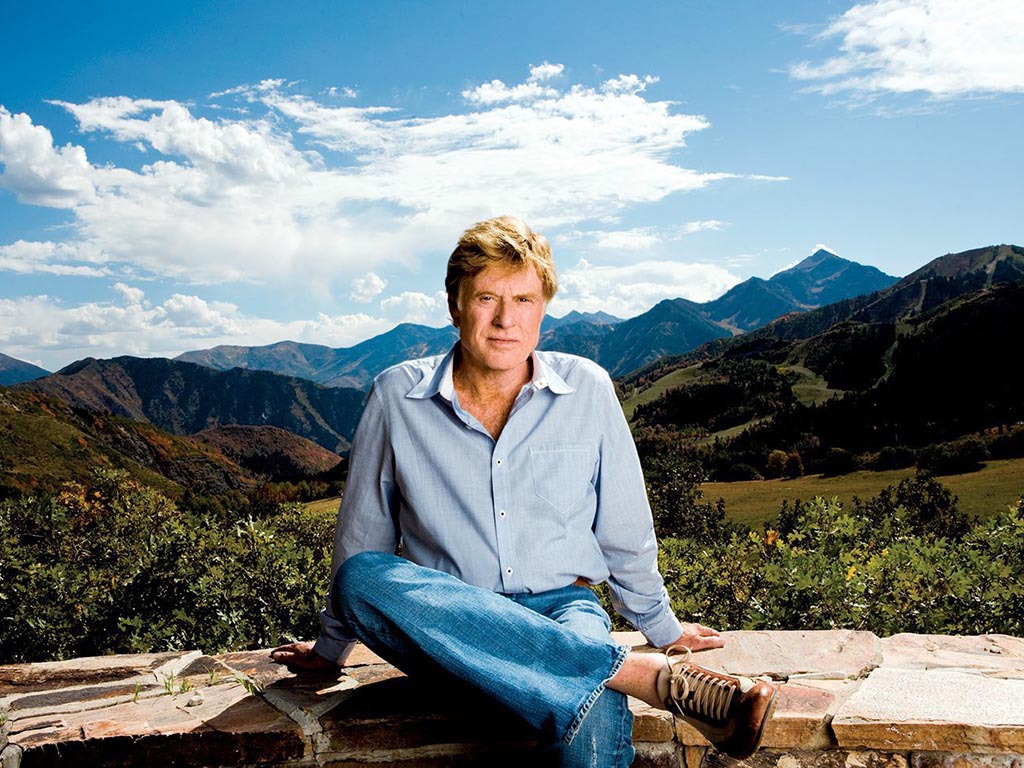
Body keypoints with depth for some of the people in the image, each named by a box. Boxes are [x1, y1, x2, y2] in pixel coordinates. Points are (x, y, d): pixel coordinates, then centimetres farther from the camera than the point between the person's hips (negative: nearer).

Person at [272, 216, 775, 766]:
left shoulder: (587, 389, 0)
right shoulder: (396, 396, -1)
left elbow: (624, 531, 11)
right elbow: (361, 535, 10)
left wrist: (661, 627, 21)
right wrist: (331, 647, 20)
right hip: (446, 628, 4)